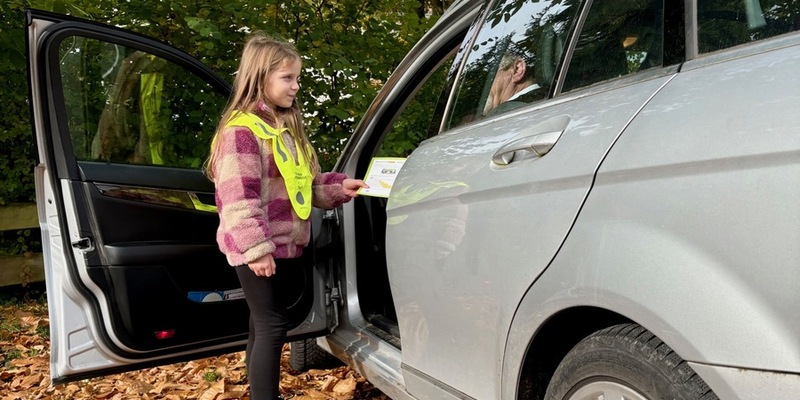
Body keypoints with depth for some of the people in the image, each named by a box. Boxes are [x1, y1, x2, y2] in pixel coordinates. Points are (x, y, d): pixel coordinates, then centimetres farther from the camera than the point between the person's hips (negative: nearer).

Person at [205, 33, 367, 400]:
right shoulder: (242, 129, -15)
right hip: (257, 248, -9)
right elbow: (237, 197, -21)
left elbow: (308, 183, 19)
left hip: (284, 244, 9)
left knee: (263, 325, 17)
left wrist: (338, 187, 4)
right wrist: (255, 247, -23)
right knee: (272, 325, -4)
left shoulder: (288, 128, 14)